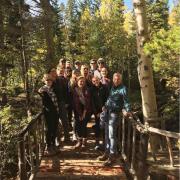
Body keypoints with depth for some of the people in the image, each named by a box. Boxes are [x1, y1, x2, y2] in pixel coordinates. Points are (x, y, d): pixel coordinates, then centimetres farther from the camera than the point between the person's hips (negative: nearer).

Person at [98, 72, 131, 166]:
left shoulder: (122, 88, -10)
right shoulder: (112, 87, 12)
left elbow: (125, 100, -21)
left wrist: (127, 110, -35)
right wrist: (105, 106, 10)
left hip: (115, 113, -7)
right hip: (108, 112, 8)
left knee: (112, 135, -6)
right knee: (107, 134, 15)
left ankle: (112, 156, 2)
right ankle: (107, 152, 28)